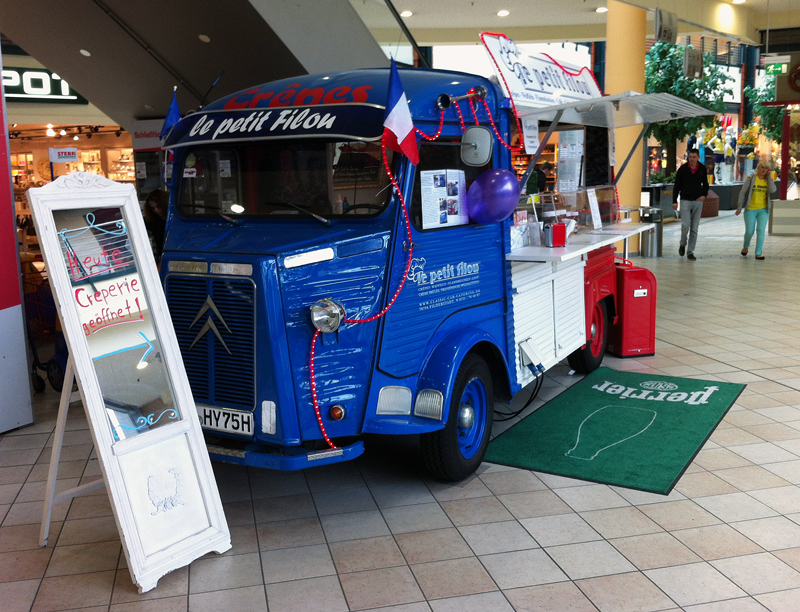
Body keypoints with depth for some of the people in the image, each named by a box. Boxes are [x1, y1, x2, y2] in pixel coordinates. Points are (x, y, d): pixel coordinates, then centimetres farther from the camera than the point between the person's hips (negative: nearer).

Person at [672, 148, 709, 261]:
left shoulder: (702, 169, 4)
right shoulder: (682, 169, -2)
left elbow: (705, 184, 16)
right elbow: (677, 186, 0)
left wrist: (704, 195, -3)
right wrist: (674, 201, -5)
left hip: (697, 201, 2)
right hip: (685, 200, -2)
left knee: (694, 228, 2)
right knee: (685, 225, -13)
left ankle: (690, 252, 8)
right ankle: (682, 244, 16)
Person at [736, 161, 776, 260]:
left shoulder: (768, 180, 5)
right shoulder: (751, 178, -3)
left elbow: (772, 190, -15)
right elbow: (742, 193, -2)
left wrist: (769, 177, -9)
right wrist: (740, 207, -4)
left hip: (763, 210, 2)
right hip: (750, 209, -2)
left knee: (760, 231, -6)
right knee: (749, 231, 0)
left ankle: (758, 253, -1)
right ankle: (746, 246, 30)